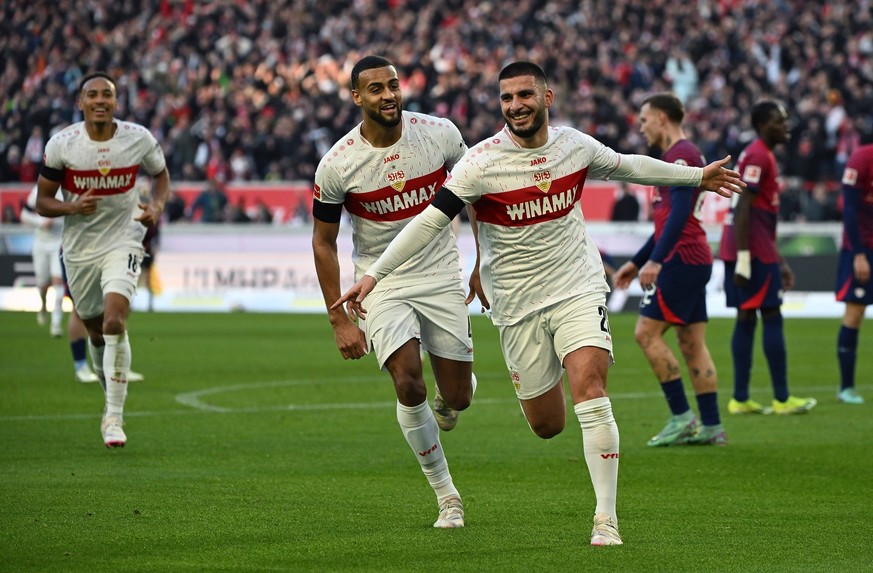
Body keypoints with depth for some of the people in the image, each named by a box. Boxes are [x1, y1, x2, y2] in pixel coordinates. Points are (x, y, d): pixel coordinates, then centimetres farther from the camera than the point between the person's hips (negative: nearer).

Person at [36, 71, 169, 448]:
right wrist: (72, 208, -25)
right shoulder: (61, 144, -11)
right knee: (96, 332, 14)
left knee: (114, 321, -22)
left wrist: (157, 205, -10)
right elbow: (42, 202, -4)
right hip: (79, 248, 2)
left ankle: (114, 418, -17)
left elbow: (161, 175, 11)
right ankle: (113, 399, 41)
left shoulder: (139, 139, -9)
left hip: (122, 241, -2)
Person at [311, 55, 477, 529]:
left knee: (457, 396, 1)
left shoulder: (439, 133, -11)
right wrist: (339, 320, -6)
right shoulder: (337, 165, -16)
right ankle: (446, 495, -2)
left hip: (441, 272, 2)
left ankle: (446, 401, 42)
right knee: (409, 386, -19)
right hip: (382, 281, -2)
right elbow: (323, 243, -5)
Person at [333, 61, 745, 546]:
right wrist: (372, 275, -25)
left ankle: (606, 519, -16)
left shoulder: (576, 145, -2)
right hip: (517, 305, -1)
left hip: (578, 288, 1)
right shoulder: (482, 162, -14)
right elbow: (429, 221, -17)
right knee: (546, 425, 4)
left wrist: (696, 176, 27)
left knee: (588, 386, -21)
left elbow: (627, 166, 18)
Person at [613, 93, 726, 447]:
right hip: (694, 259, 10)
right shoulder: (679, 156, 21)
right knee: (692, 343, 7)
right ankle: (711, 427, 6)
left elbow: (680, 213, -22)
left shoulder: (681, 155, -11)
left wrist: (655, 260, -27)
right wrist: (636, 262, 28)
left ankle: (681, 417, -8)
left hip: (682, 259, -10)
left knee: (647, 333, -9)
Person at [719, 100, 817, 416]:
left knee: (746, 318, 8)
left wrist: (780, 262, 27)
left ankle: (740, 399, 8)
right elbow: (743, 210, -20)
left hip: (751, 250, 10)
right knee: (772, 317, -6)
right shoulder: (758, 158, -11)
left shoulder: (762, 156, 21)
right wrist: (743, 259, -24)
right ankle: (782, 399, -3)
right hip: (753, 251, -10)